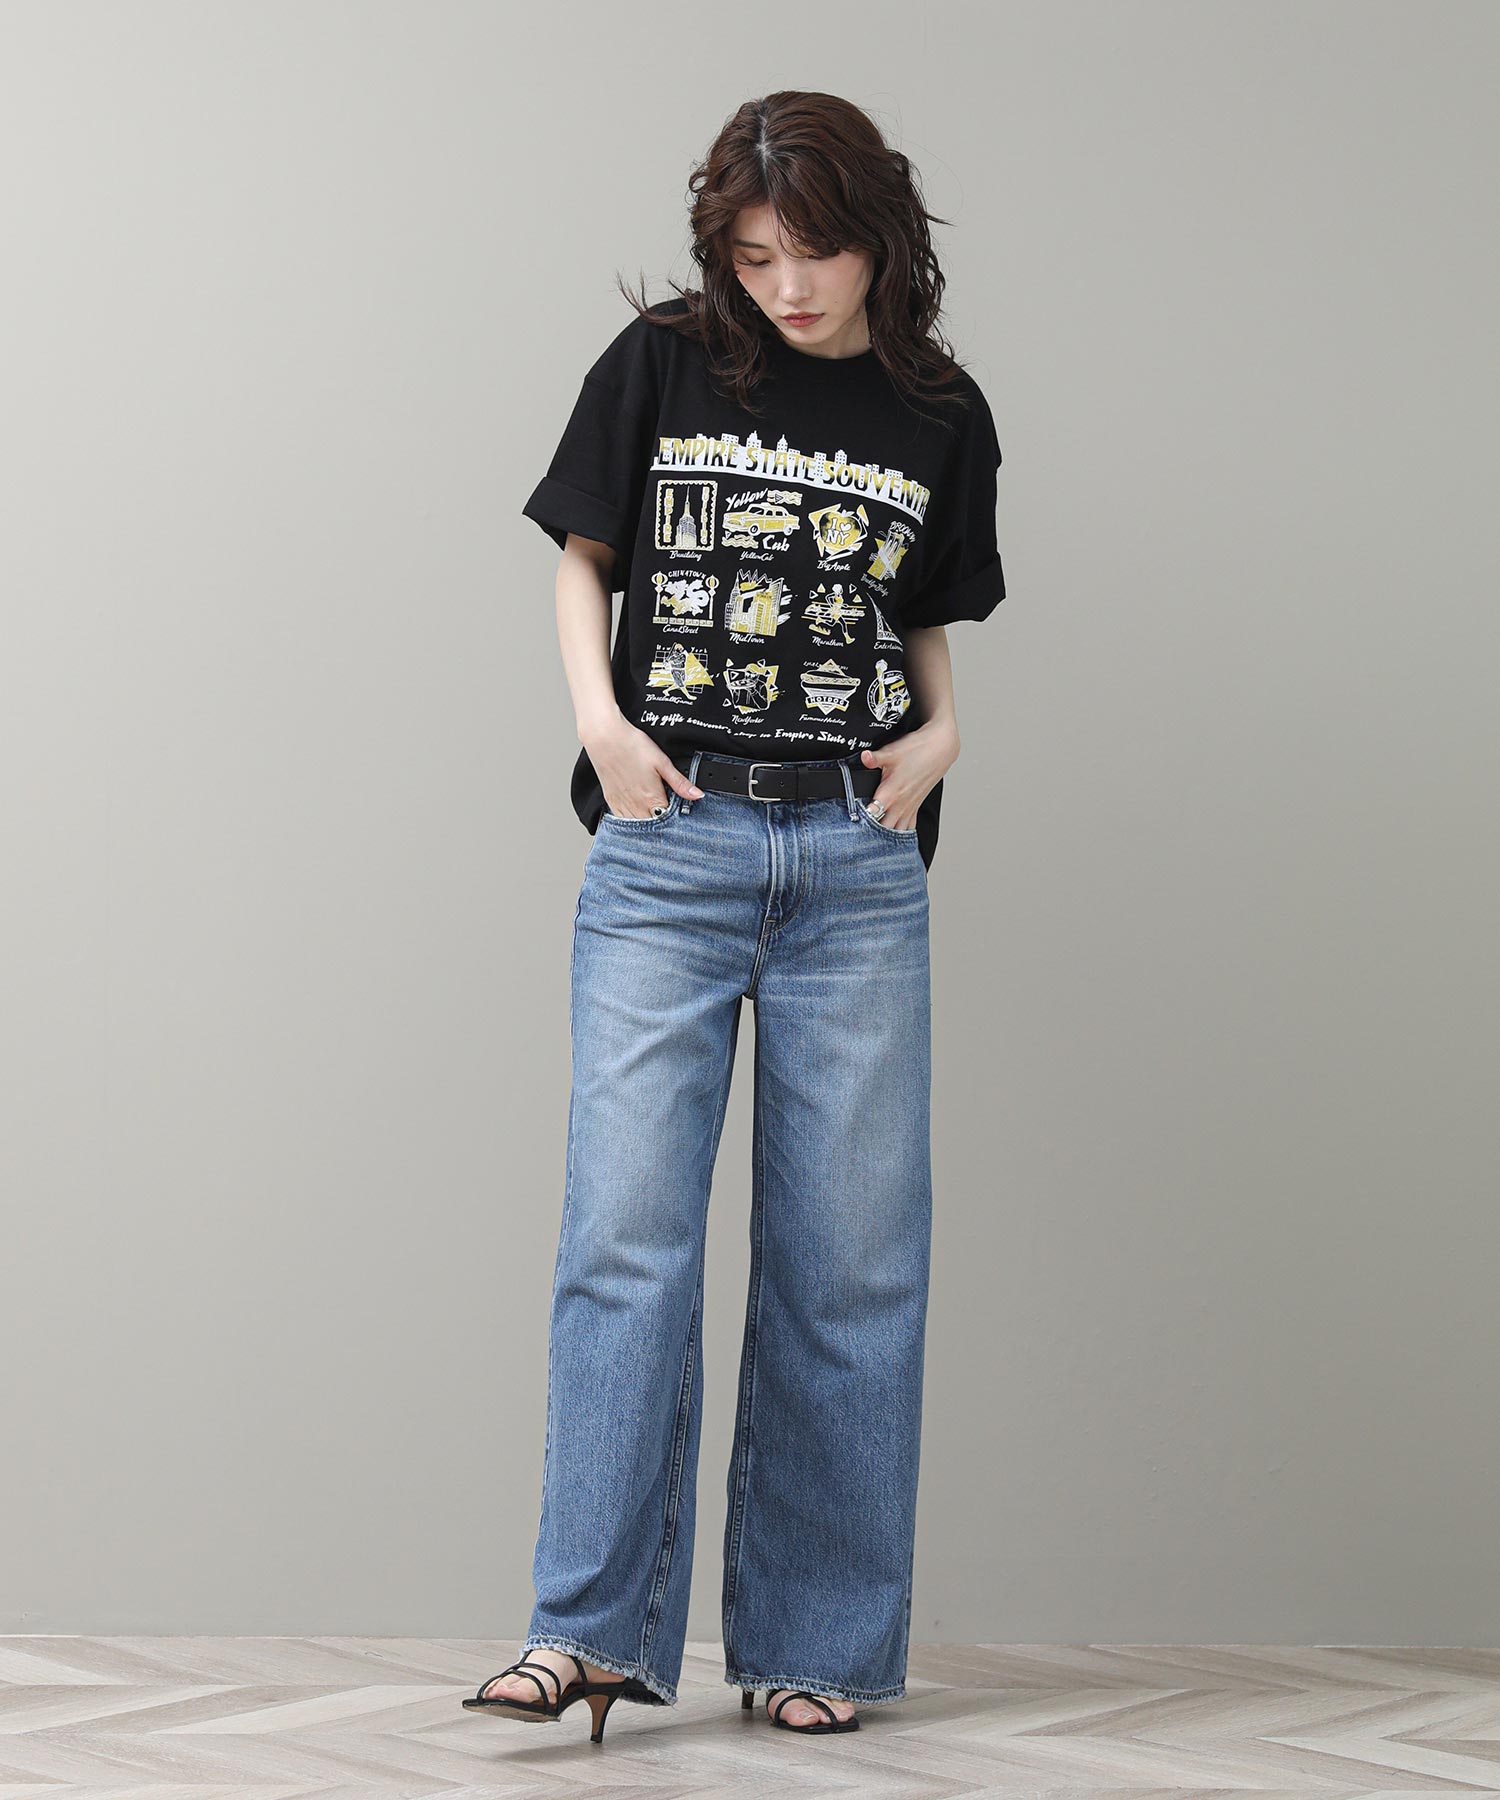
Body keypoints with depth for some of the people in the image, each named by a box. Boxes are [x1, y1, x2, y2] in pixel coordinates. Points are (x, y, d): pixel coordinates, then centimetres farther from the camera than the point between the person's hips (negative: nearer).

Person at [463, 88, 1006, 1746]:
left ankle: (814, 1642, 10)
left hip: (857, 863, 2)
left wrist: (940, 732, 0)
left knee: (849, 1255, 2)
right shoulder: (661, 367, 4)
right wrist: (600, 718, -4)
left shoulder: (939, 418, 8)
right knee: (627, 1229, -9)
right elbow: (582, 558, 12)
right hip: (669, 846, -1)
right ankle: (595, 1627, -4)